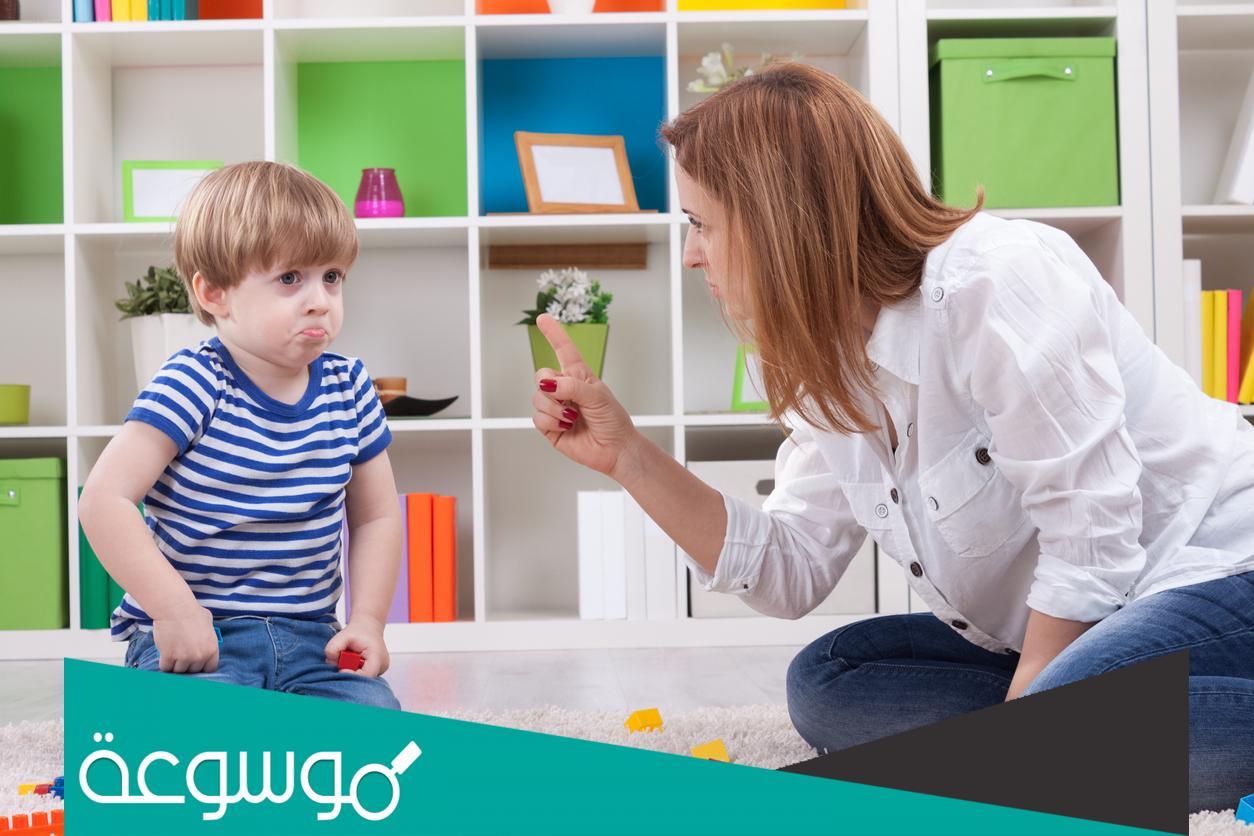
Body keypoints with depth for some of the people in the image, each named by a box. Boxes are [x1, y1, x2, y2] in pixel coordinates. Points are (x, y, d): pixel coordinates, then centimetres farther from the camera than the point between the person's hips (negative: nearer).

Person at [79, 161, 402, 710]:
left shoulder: (348, 387, 5)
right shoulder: (193, 385, -12)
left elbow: (375, 516, 13)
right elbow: (104, 499, -18)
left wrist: (367, 620, 1)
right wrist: (173, 609, -22)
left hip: (309, 638, 5)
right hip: (193, 641, -5)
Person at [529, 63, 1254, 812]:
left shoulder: (995, 282, -22)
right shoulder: (832, 364, 4)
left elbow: (1090, 538, -23)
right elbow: (790, 573, 3)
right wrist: (627, 454, -3)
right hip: (1055, 637, 9)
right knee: (826, 683, -2)